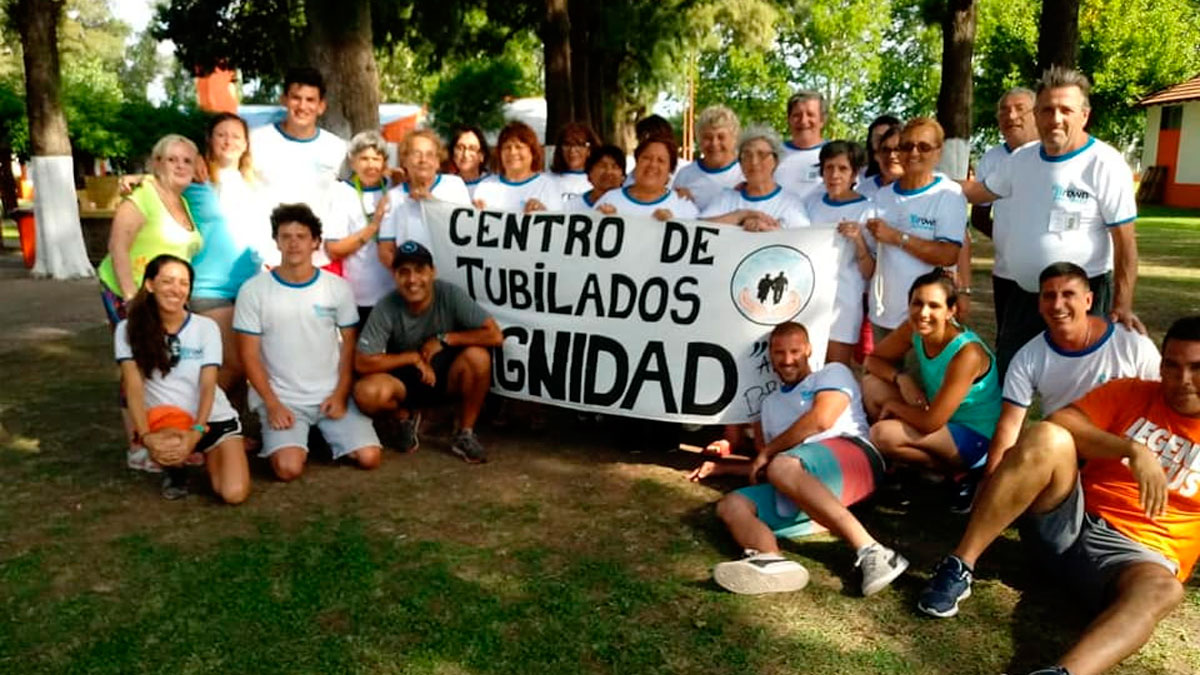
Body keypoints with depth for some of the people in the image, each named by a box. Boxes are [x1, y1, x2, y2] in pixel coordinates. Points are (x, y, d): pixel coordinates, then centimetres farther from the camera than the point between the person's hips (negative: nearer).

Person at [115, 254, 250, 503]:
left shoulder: (206, 327, -3)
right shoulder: (129, 329, -3)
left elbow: (208, 386, -10)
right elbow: (134, 386, -11)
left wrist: (195, 434, -25)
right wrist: (145, 436, -27)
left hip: (214, 420, 1)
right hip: (165, 421, -1)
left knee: (234, 493, -19)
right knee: (166, 450, -39)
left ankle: (209, 456, 18)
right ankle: (177, 469, 3)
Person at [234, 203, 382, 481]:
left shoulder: (338, 287, 1)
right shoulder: (253, 291, -4)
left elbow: (349, 344, 5)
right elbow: (249, 355, -2)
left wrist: (340, 394, -6)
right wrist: (272, 404, -11)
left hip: (332, 395, 2)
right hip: (281, 398, -2)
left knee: (369, 457, -13)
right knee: (289, 468, -24)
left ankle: (325, 434, 18)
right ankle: (293, 440, 12)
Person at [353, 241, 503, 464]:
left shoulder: (450, 295, -19)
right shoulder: (386, 308, -18)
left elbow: (495, 335, -24)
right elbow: (362, 363, -18)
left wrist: (443, 339, -22)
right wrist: (414, 357, -18)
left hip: (446, 376, 0)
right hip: (404, 380, 0)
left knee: (477, 356, -31)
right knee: (366, 393, -31)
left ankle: (464, 435, -9)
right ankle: (406, 418, 7)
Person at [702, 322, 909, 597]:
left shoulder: (833, 373, 18)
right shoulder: (770, 403, 36)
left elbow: (822, 420, -1)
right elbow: (763, 466, 33)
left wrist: (768, 452, 4)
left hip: (850, 454, -5)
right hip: (800, 492, 6)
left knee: (783, 468, -36)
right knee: (731, 505, -17)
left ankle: (870, 551, -41)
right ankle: (771, 561, -51)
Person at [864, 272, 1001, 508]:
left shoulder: (967, 353, -30)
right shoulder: (914, 330, -10)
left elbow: (930, 422, -29)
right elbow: (873, 360, 4)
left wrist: (893, 405, -12)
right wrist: (901, 378, -16)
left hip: (978, 438, -8)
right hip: (946, 423, 8)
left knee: (882, 434, -26)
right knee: (872, 384, -2)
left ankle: (963, 473, -5)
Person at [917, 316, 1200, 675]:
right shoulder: (1130, 394, 8)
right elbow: (1057, 423, -9)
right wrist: (1133, 450, -20)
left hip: (1139, 552, 0)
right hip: (1071, 520, 1)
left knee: (1161, 590, -37)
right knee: (1046, 439, -28)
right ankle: (958, 568, -28)